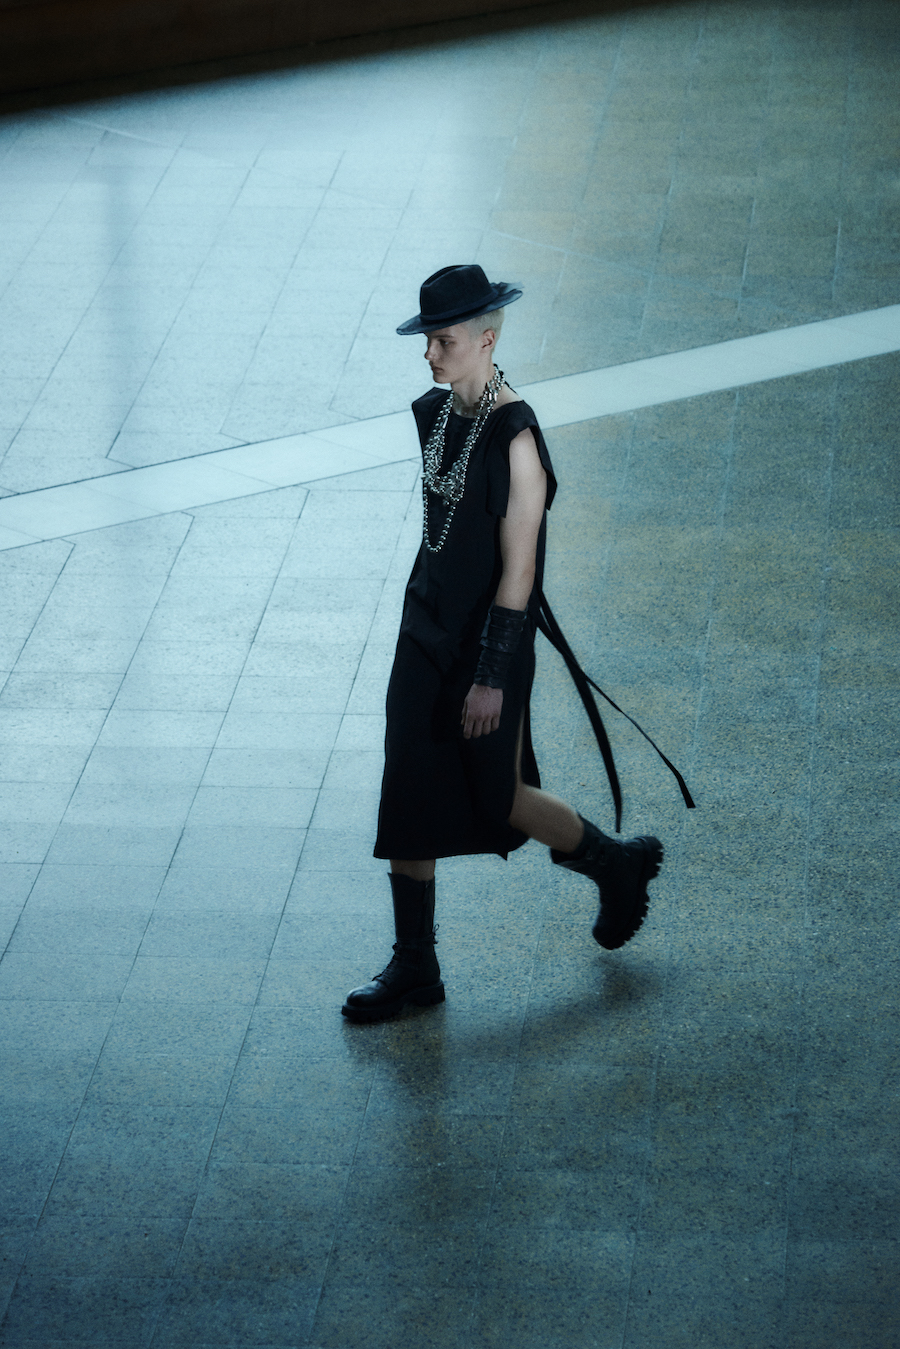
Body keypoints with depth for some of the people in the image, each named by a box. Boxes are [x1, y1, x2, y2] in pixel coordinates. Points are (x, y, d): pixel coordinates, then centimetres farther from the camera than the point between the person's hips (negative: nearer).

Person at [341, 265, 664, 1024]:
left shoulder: (514, 439, -22)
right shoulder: (435, 415, 3)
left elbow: (518, 570, -21)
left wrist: (491, 677, -21)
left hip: (486, 643, -8)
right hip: (426, 629, 8)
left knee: (500, 802, 6)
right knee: (407, 799, 7)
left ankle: (620, 865, 33)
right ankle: (414, 969, 16)